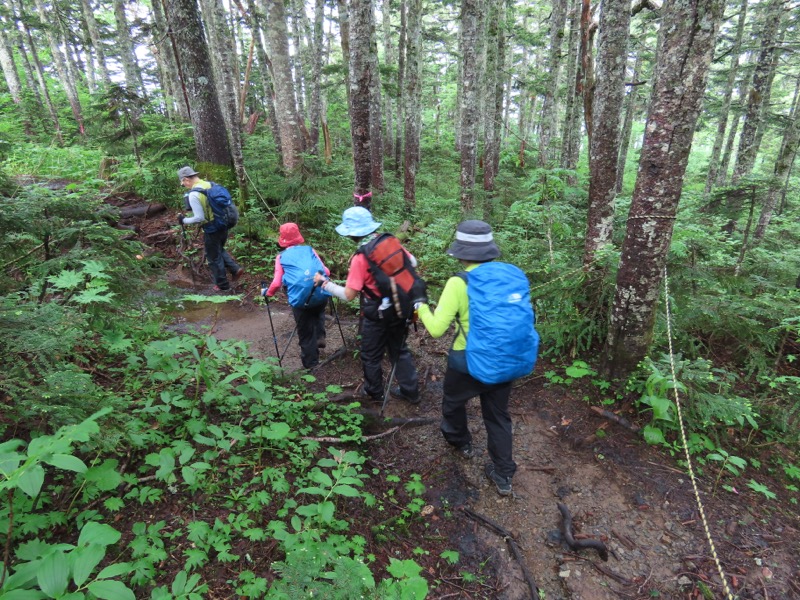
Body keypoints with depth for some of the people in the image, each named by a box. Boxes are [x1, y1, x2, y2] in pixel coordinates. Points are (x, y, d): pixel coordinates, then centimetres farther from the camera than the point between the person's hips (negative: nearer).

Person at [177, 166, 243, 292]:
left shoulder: (193, 194, -20)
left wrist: (184, 220, -5)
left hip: (212, 229, -8)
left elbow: (199, 218, -21)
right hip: (223, 225, 8)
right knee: (219, 250, 29)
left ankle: (222, 285, 22)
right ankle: (235, 269, 19)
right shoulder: (210, 184, 4)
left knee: (214, 258, 10)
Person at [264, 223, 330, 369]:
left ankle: (310, 362, 32)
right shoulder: (309, 249, 11)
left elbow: (276, 283, -1)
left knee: (305, 332, 18)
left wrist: (268, 293, 19)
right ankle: (320, 336, 22)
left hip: (300, 300, -1)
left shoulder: (281, 257, 8)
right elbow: (326, 271, 7)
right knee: (318, 312, 38)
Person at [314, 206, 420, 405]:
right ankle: (410, 391, 32)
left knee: (371, 356, 17)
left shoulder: (361, 257, -23)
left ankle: (374, 392, 35)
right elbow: (413, 263, 5)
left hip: (378, 314, -6)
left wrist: (324, 282, -8)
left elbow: (348, 295, -21)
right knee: (399, 350, 22)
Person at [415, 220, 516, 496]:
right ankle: (503, 476, 31)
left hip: (467, 362, -4)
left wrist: (422, 308, -1)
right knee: (498, 415, 21)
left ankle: (461, 442, 53)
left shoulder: (458, 283, -21)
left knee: (453, 402, 27)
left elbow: (436, 329, -20)